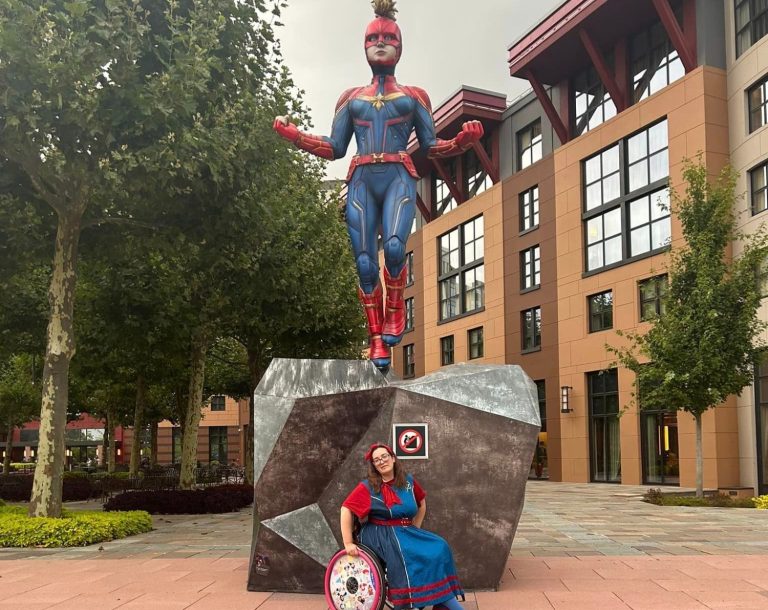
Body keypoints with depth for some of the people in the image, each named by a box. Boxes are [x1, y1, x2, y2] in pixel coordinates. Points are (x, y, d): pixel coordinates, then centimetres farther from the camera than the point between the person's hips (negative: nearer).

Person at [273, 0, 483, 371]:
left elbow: (431, 146, 14)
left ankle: (395, 311, -5)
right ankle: (377, 341, -4)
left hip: (399, 178, -2)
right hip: (362, 181, 2)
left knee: (394, 246, -28)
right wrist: (293, 135, 6)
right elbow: (335, 148, 18)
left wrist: (463, 141, -5)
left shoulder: (413, 96, 19)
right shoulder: (352, 98, 23)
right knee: (365, 261, -10)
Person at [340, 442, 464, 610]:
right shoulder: (367, 487, -8)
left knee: (438, 548, -16)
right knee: (405, 555, -31)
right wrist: (348, 543, -18)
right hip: (380, 535, -5)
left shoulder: (408, 481, 5)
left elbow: (422, 503, 21)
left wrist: (415, 528, 12)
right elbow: (346, 509, -13)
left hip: (406, 532, 5)